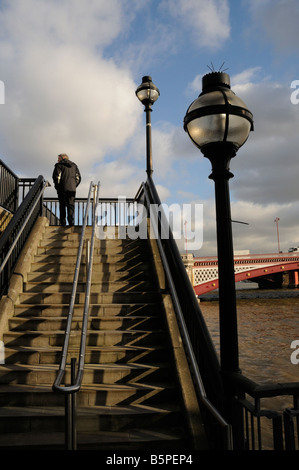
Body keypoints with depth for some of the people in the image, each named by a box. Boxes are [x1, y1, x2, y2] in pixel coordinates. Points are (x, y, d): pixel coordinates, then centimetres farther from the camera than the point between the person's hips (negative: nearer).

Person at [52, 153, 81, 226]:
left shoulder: (59, 165, 4)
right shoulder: (74, 165, 17)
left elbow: (56, 176, -7)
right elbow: (78, 178, 12)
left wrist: (57, 186, 3)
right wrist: (74, 186, 14)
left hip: (62, 189, -3)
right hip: (72, 189, 3)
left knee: (62, 206, 5)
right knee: (71, 205, 2)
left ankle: (63, 222, 1)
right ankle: (71, 222, -12)